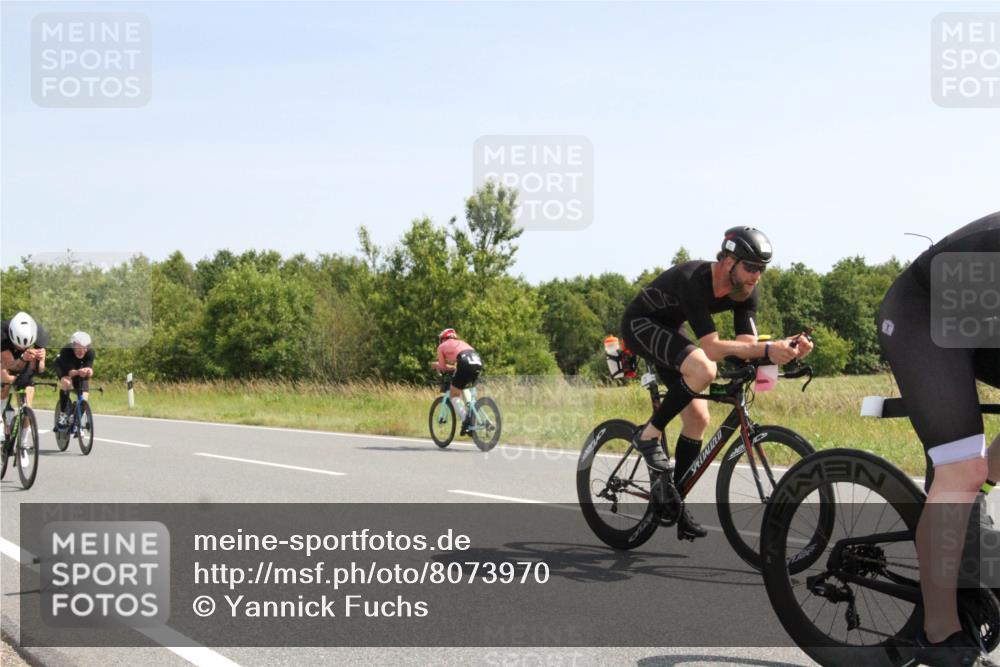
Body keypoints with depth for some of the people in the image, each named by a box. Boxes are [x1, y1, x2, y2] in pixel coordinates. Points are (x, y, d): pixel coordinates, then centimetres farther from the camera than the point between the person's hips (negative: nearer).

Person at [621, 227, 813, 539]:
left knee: (698, 417, -1)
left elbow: (747, 344, -21)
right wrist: (767, 349, -52)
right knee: (703, 369, -34)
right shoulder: (693, 281, -36)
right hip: (640, 325, -8)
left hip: (669, 330, 8)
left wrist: (788, 347, -40)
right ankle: (649, 436, -16)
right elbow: (712, 347, -42)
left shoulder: (746, 292, -12)